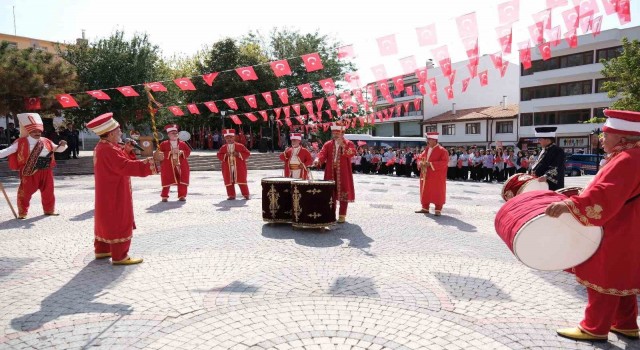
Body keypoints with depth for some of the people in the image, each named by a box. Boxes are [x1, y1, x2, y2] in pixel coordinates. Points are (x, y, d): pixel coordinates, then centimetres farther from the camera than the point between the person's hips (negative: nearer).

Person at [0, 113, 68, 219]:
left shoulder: (46, 142, 10)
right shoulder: (21, 143, -2)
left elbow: (57, 149, 17)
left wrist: (62, 145, -4)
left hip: (46, 171, 4)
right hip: (29, 172, -4)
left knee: (48, 191, 13)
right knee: (25, 192, 0)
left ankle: (49, 210, 29)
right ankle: (22, 212, 14)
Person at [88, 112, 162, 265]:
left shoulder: (103, 147, 10)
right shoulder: (108, 150, -24)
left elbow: (120, 162, 15)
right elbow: (127, 167, -32)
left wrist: (126, 151, 0)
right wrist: (152, 160, -33)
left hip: (109, 193, 11)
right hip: (115, 194, -11)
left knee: (106, 221, 19)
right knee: (119, 223, -5)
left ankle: (101, 250, 30)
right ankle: (119, 256, 0)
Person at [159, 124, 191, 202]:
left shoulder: (182, 144, 9)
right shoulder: (164, 144, 2)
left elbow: (188, 152, 6)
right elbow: (160, 153, -6)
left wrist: (181, 152, -12)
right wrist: (170, 152, -16)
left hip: (181, 166, 2)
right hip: (168, 166, -2)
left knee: (182, 182, 0)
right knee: (167, 181, 1)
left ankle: (182, 196, 10)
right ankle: (164, 196, 13)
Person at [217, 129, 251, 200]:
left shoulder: (240, 146, 0)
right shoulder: (223, 147, 7)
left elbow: (247, 153, -3)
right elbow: (219, 155, 6)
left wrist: (238, 154, -15)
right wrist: (225, 155, -13)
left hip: (239, 168, -2)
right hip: (228, 168, 2)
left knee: (241, 181, 0)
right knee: (229, 181, 3)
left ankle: (246, 194, 12)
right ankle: (231, 195, 14)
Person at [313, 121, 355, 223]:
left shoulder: (349, 143, 2)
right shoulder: (328, 144, 11)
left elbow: (352, 153, -18)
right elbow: (323, 153, -6)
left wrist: (343, 145, -28)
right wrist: (318, 160, -27)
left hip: (343, 174, -3)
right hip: (330, 173, 3)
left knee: (343, 194, 1)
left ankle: (342, 216, 9)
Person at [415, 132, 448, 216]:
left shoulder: (442, 150, -11)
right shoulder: (426, 150, 11)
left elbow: (444, 162, -19)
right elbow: (420, 158, 19)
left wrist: (431, 164, -23)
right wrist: (421, 163, -6)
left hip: (437, 177, -7)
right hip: (426, 175, 7)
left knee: (437, 192, 0)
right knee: (425, 192, 11)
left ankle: (438, 210, 6)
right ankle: (425, 208, 20)